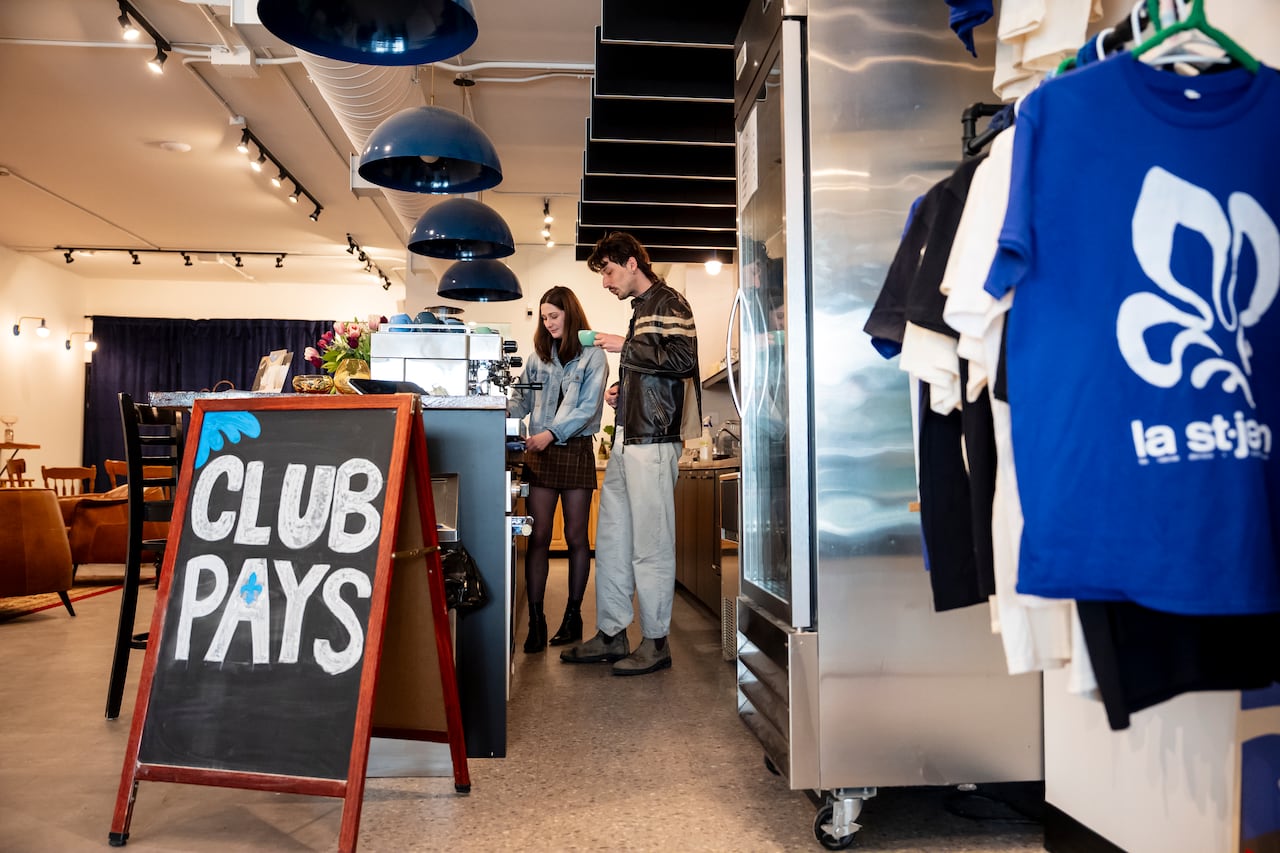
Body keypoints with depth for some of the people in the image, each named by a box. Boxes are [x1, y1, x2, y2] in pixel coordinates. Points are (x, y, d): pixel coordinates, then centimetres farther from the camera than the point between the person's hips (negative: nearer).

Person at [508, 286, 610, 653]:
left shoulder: (592, 356, -1)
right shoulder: (538, 356, 13)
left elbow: (588, 408, -10)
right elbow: (521, 399, 10)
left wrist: (551, 433, -21)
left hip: (576, 450, -3)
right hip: (540, 453, 3)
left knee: (576, 537, 6)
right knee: (539, 537, -2)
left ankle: (573, 615, 16)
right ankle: (536, 620, 1)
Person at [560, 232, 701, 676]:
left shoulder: (667, 302, -4)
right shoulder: (642, 308, 23)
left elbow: (683, 358, -19)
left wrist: (625, 347, -13)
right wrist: (623, 389, 13)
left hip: (653, 440, -10)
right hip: (628, 439, 10)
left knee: (650, 544, -4)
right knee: (611, 539, 11)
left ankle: (655, 643, 6)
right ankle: (611, 635, 20)